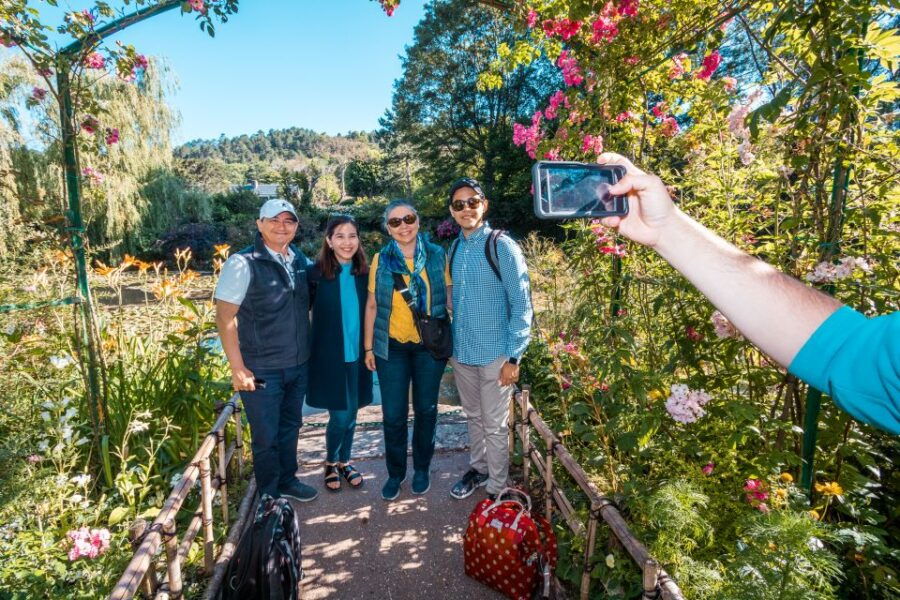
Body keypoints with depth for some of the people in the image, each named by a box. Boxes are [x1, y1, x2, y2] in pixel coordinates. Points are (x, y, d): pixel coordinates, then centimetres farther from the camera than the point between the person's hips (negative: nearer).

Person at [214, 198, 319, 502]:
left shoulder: (302, 262, 4)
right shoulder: (243, 263, -14)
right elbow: (225, 318, -14)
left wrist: (310, 351, 10)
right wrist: (238, 368, -16)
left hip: (299, 365, 5)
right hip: (261, 370, -5)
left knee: (290, 426, 20)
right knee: (266, 436, 10)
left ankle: (287, 480, 41)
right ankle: (269, 496, 30)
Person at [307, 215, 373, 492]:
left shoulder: (364, 273, 0)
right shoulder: (317, 273, -11)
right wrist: (308, 349, -6)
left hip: (357, 355, 4)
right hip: (329, 355, -3)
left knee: (351, 414, 14)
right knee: (339, 416, 1)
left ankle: (345, 461, 36)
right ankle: (331, 463, 28)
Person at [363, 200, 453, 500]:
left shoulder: (437, 255, -1)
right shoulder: (381, 259, 0)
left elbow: (449, 298, 3)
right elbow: (372, 305, 3)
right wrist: (368, 347, 3)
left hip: (430, 346, 0)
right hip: (392, 347, 0)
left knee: (426, 410, 13)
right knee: (393, 415, 6)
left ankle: (422, 468, 34)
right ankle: (395, 472, 28)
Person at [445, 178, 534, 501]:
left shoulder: (502, 246, -12)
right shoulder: (454, 249, 6)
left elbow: (521, 304, -12)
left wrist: (513, 357, -14)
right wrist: (451, 345, 13)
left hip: (494, 354, -5)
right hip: (462, 352, 6)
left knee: (495, 425, 8)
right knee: (473, 417, 21)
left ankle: (497, 489, 26)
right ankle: (478, 468, 42)